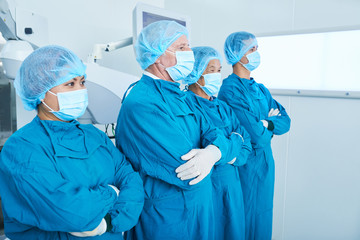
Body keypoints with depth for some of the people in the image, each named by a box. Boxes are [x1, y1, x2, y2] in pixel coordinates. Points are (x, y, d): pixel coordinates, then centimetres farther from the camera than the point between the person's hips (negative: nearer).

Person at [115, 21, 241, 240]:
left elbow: (211, 132, 0)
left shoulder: (181, 96, 7)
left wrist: (213, 152, -24)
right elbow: (185, 173, -29)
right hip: (167, 220, -8)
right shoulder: (141, 104, -25)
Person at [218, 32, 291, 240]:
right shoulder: (231, 89, -18)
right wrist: (267, 125, -4)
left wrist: (267, 123, -16)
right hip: (246, 167, -8)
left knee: (263, 220, 21)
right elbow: (257, 136, -24)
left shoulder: (260, 89, 9)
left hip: (266, 163, 8)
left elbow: (285, 122, 3)